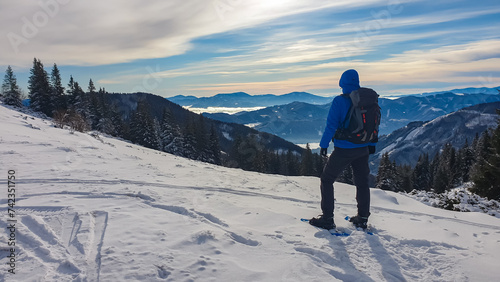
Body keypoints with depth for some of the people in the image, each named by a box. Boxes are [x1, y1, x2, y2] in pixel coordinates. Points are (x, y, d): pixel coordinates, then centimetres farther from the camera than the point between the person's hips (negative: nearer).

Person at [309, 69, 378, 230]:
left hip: (343, 149, -5)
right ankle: (362, 218, 27)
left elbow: (331, 125, -16)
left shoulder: (339, 101, -15)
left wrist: (324, 144, -7)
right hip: (363, 149, 6)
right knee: (362, 182, 18)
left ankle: (327, 219, 9)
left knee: (327, 180, 8)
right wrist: (372, 144, 18)